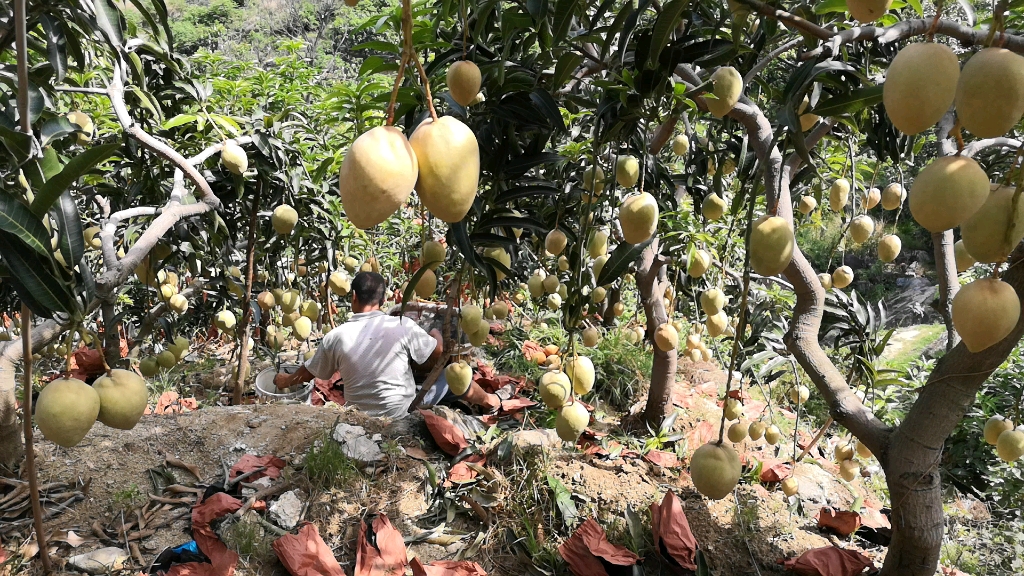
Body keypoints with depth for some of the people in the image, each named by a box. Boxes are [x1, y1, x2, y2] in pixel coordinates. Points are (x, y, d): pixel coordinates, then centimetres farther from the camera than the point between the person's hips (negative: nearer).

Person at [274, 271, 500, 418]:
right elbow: (438, 353, -5)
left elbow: (308, 373, 8)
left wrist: (286, 381, 29)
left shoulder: (336, 337, -8)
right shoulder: (402, 326, -16)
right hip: (403, 412, -3)